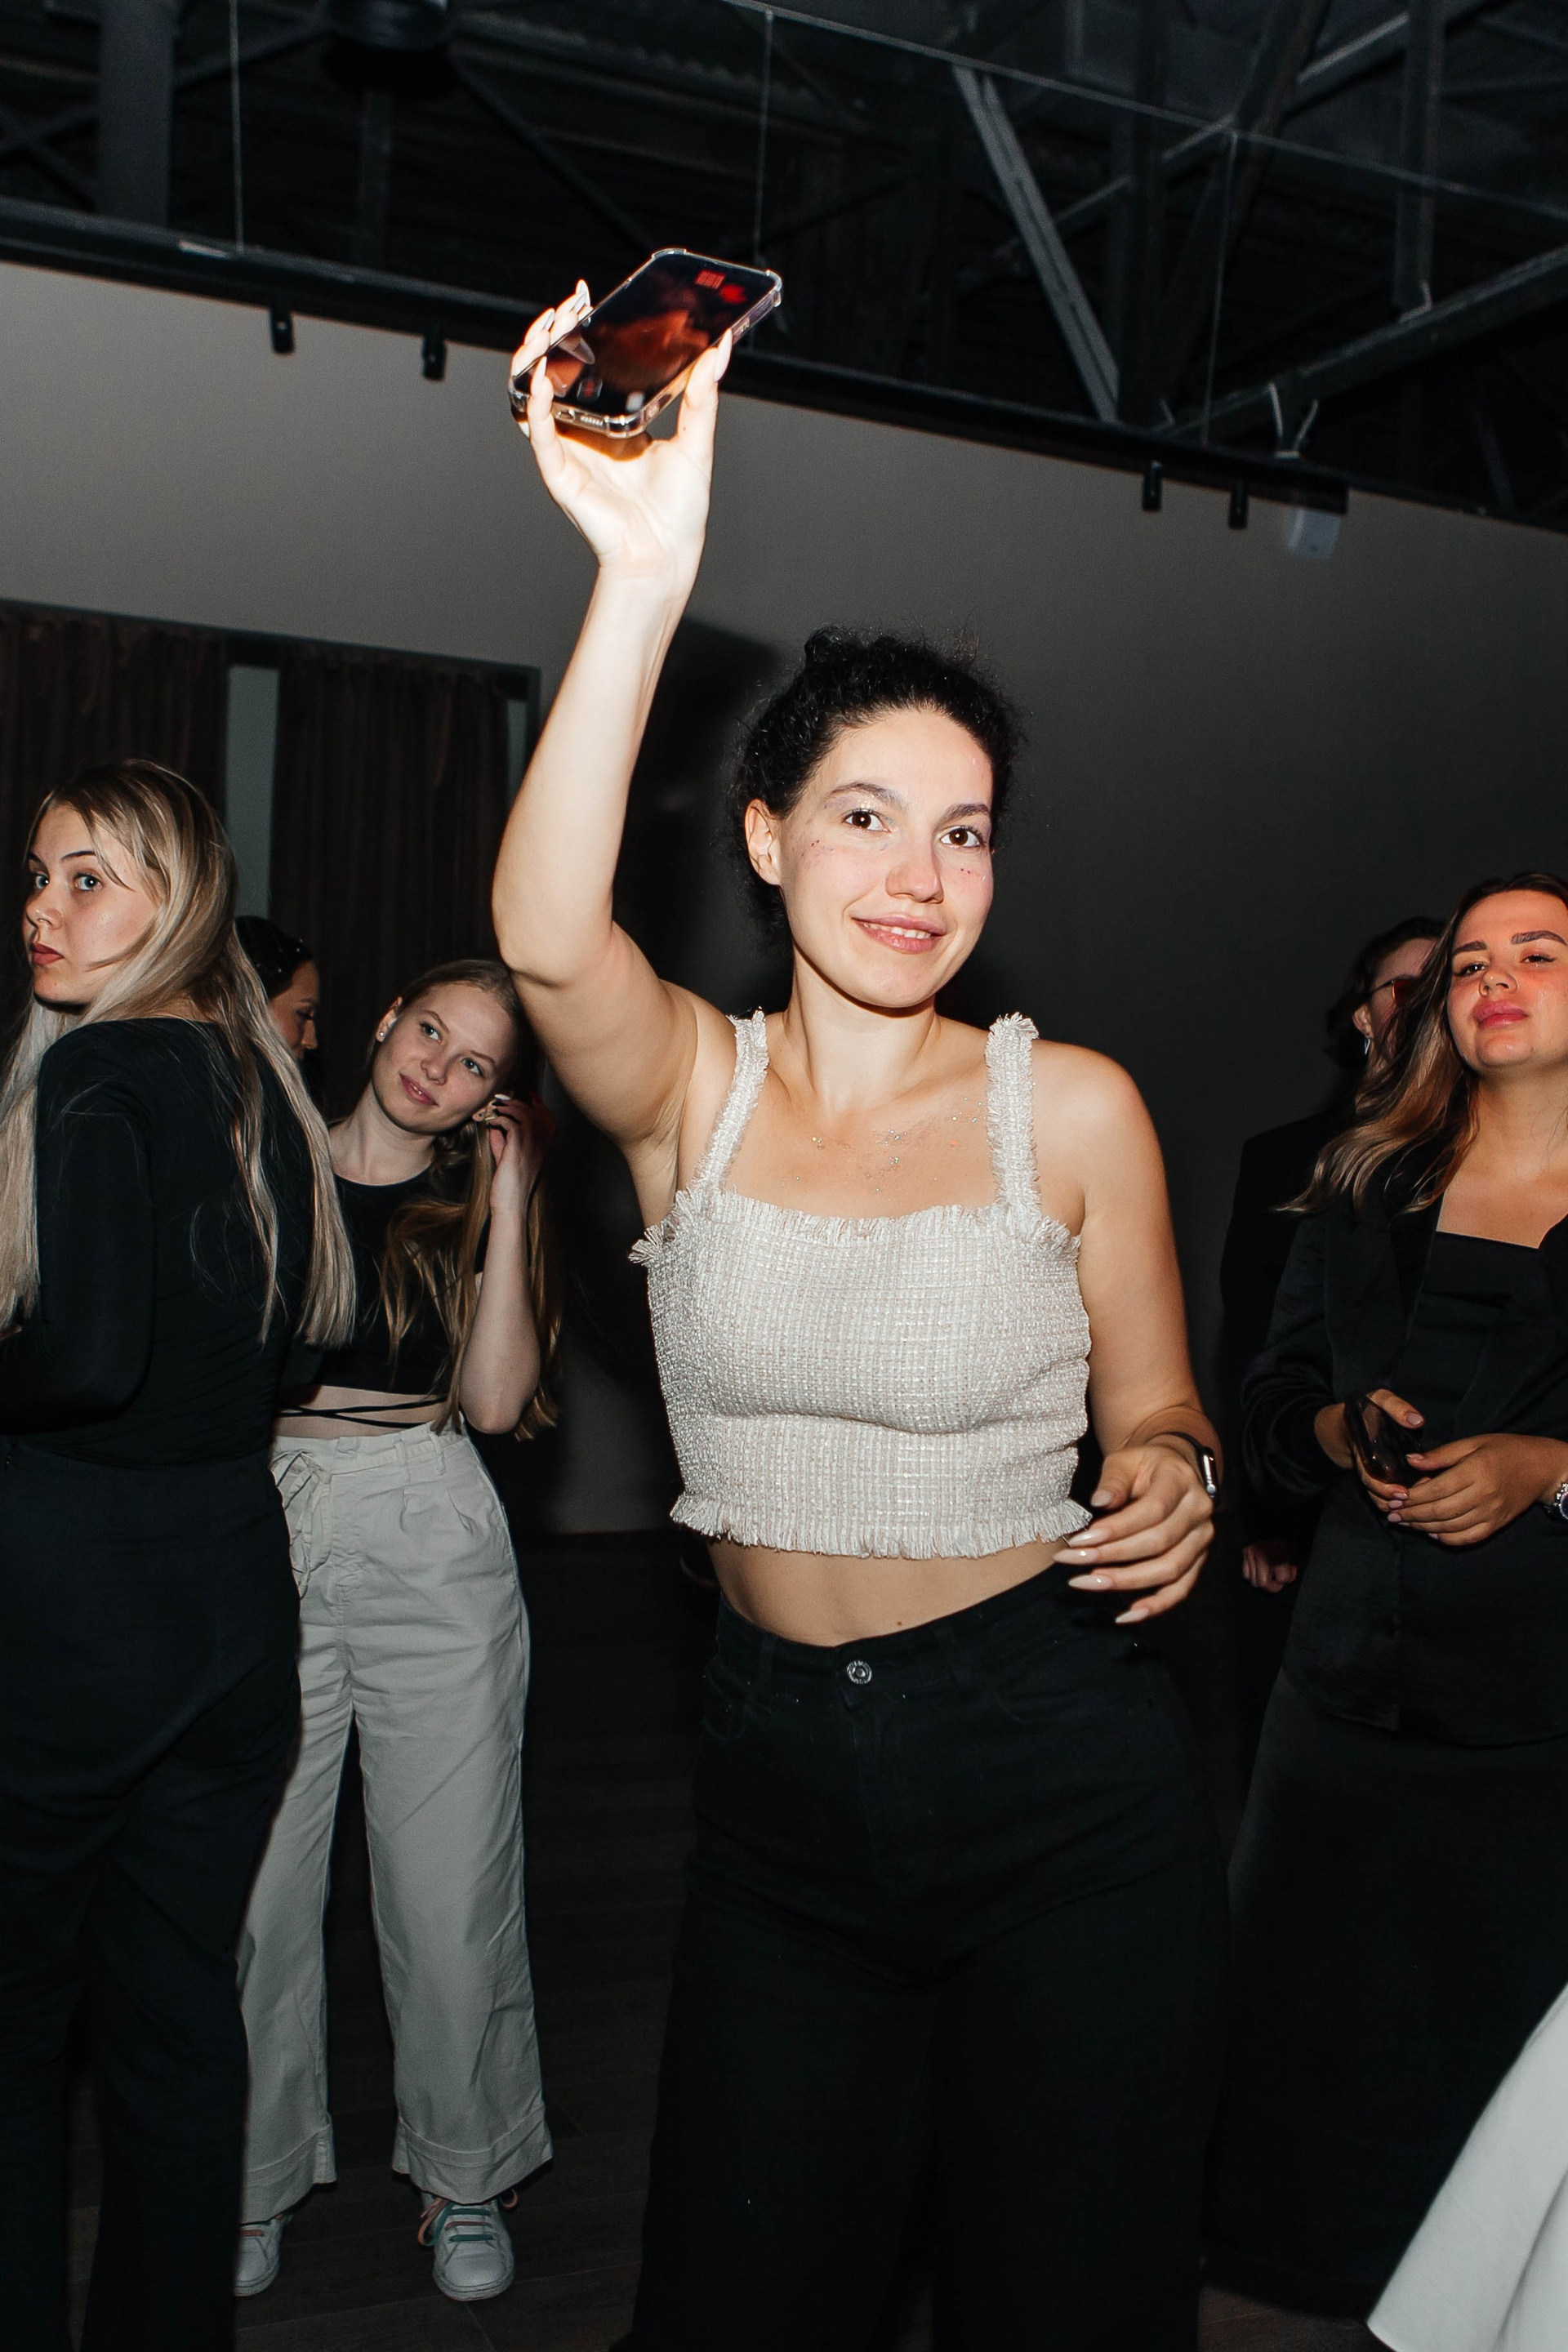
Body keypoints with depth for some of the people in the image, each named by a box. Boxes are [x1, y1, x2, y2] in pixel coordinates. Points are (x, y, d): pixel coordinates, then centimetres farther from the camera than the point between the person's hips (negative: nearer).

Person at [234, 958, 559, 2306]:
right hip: (266, 1539, 1)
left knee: (450, 1883, 4)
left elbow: (496, 1400, -8)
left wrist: (509, 1195, -7)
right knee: (256, 1880, 5)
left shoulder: (476, 1199, 7)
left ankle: (464, 2177, 24)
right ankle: (257, 2176, 27)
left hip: (434, 1547, 0)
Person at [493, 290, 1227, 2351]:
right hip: (778, 1780, 2)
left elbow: (1154, 1413, 5)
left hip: (1062, 1785, -1)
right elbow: (545, 936, -27)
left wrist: (1169, 1486, -20)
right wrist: (645, 577, -39)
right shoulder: (689, 1086, -4)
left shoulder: (1069, 1107, -5)